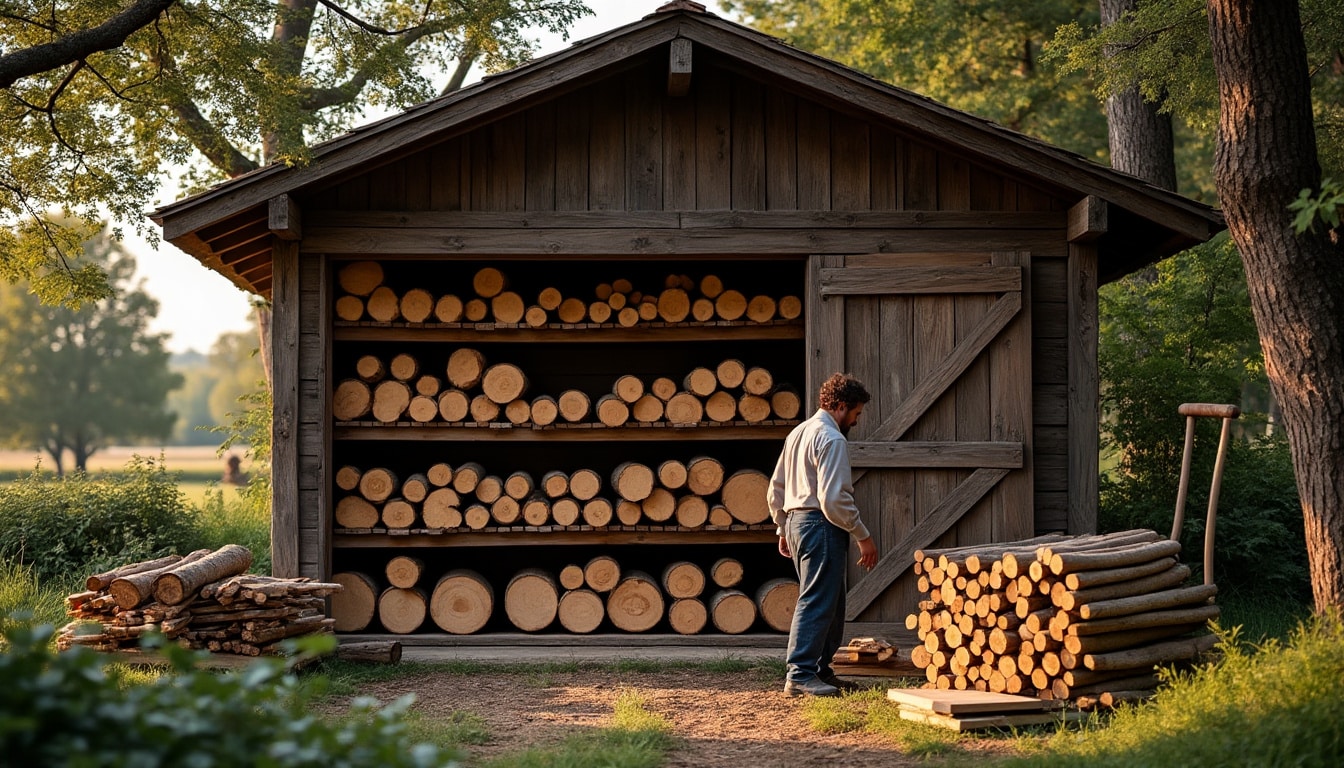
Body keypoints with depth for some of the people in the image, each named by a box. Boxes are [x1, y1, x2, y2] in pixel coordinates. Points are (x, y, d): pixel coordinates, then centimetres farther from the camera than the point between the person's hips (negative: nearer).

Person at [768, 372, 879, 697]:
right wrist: (863, 536, -14)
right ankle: (800, 675, -12)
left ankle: (820, 669, 18)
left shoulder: (798, 433, 17)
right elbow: (834, 499, -20)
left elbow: (776, 490, 22)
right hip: (821, 525, -10)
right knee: (817, 602, -10)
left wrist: (783, 529, 28)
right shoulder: (831, 439, -13)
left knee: (830, 601, 15)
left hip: (796, 521, 10)